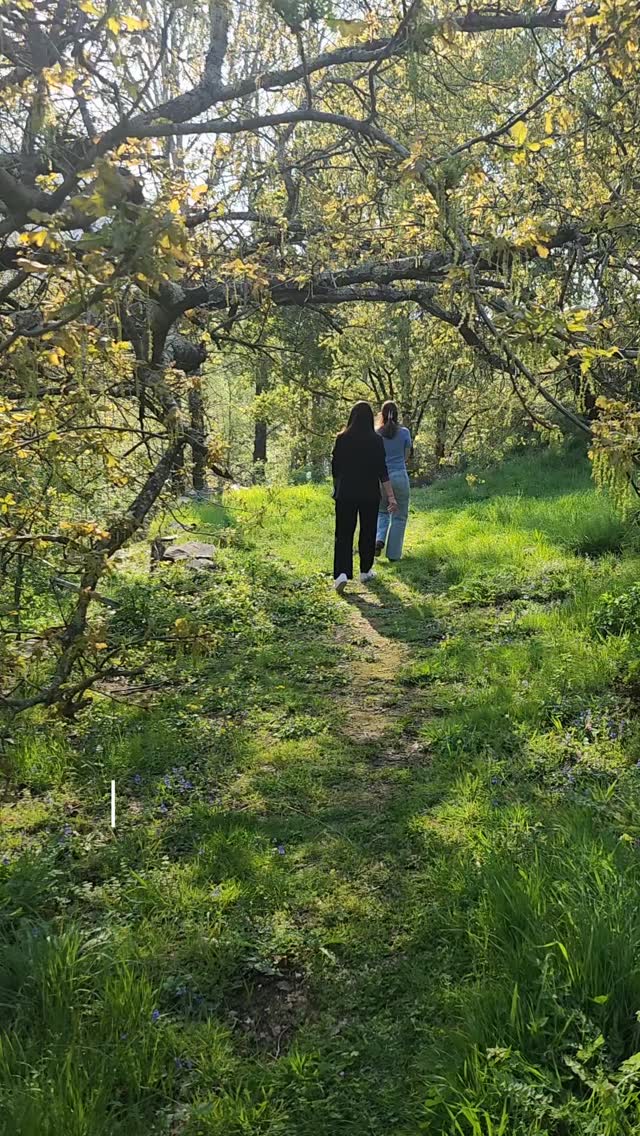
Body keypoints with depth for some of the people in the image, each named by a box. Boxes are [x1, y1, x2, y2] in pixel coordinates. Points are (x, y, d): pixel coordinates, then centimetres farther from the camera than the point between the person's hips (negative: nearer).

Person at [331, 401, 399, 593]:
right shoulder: (375, 440, -6)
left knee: (344, 534, 2)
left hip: (345, 493, 1)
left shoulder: (342, 438, -2)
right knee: (368, 532, 15)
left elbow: (335, 467, 4)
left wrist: (337, 489, 21)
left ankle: (342, 573, -14)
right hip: (369, 494, -1)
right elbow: (382, 470, -10)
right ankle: (365, 571, 24)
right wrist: (390, 496, -9)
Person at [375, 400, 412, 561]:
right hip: (400, 476, -1)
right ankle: (394, 554, 10)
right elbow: (406, 456, 7)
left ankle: (379, 539, -3)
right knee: (399, 516, 10)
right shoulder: (404, 432, -2)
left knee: (381, 512, 22)